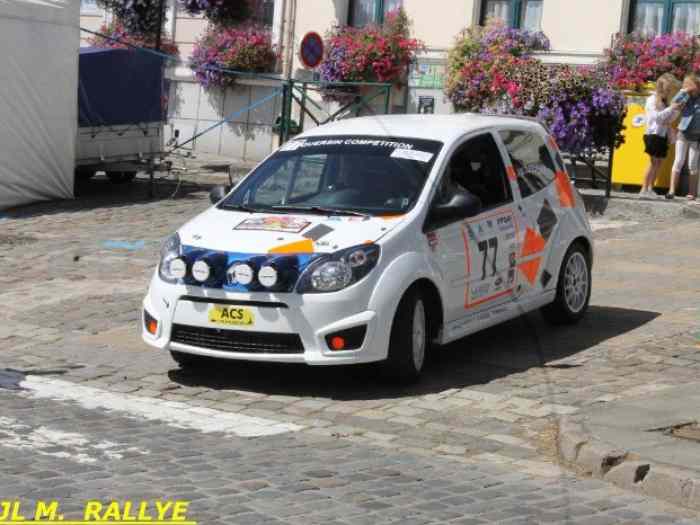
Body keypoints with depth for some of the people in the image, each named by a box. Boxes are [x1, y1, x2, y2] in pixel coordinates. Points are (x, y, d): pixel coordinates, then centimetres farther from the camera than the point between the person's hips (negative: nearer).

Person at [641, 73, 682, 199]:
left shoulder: (665, 101, 14)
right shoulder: (652, 99, -6)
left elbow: (669, 119, 17)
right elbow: (657, 116, -17)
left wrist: (677, 110, 2)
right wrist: (670, 108, -18)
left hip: (663, 136, 7)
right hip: (654, 135, -7)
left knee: (659, 162, 6)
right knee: (654, 162, -9)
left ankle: (650, 189, 11)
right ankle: (644, 189, -7)